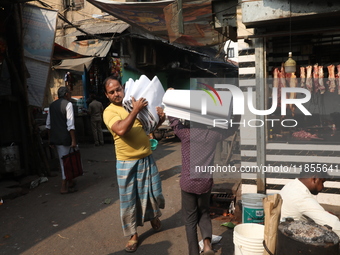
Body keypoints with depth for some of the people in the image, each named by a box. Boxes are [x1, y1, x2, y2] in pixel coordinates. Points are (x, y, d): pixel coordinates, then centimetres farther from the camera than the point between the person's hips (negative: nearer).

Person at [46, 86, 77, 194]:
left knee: (63, 161, 18)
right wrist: (73, 140, -16)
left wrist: (50, 139, 21)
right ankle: (64, 186, 4)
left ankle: (70, 181, 31)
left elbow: (48, 124, 14)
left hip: (55, 138, 7)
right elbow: (70, 124, -17)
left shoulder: (52, 105, 12)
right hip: (65, 138, -7)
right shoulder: (68, 104, -9)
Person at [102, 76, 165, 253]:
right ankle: (133, 235, 24)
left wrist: (159, 119, -3)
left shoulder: (135, 103, 8)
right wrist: (135, 110, -27)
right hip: (127, 163, -4)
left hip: (147, 158, 5)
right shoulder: (109, 112, -10)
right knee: (129, 199, 6)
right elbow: (121, 130, -28)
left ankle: (153, 217, 45)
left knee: (153, 191, 16)